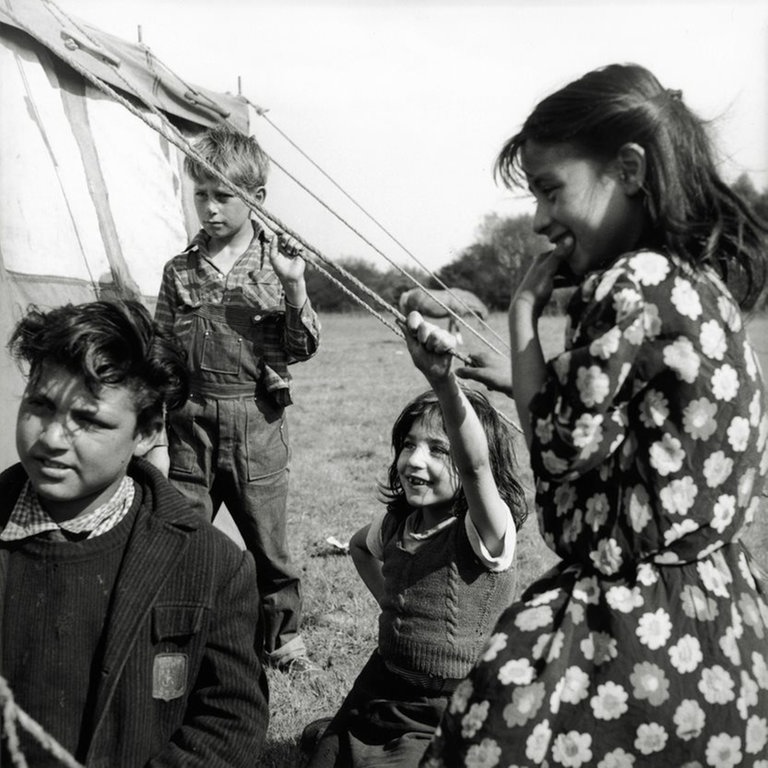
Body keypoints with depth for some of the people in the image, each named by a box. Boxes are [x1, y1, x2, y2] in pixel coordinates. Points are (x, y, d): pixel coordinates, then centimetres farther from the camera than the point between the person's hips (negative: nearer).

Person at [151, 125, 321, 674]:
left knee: (269, 542, 9)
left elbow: (302, 349, -1)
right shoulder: (179, 272, 6)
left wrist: (294, 287, -17)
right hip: (191, 422, 2)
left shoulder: (280, 262, 1)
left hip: (257, 423, -1)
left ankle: (285, 637, 29)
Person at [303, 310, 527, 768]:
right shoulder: (396, 523, 0)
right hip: (376, 695, 6)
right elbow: (360, 546, 25)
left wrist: (443, 380, -59)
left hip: (446, 721, -5)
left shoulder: (487, 535, -20)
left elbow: (475, 464, -43)